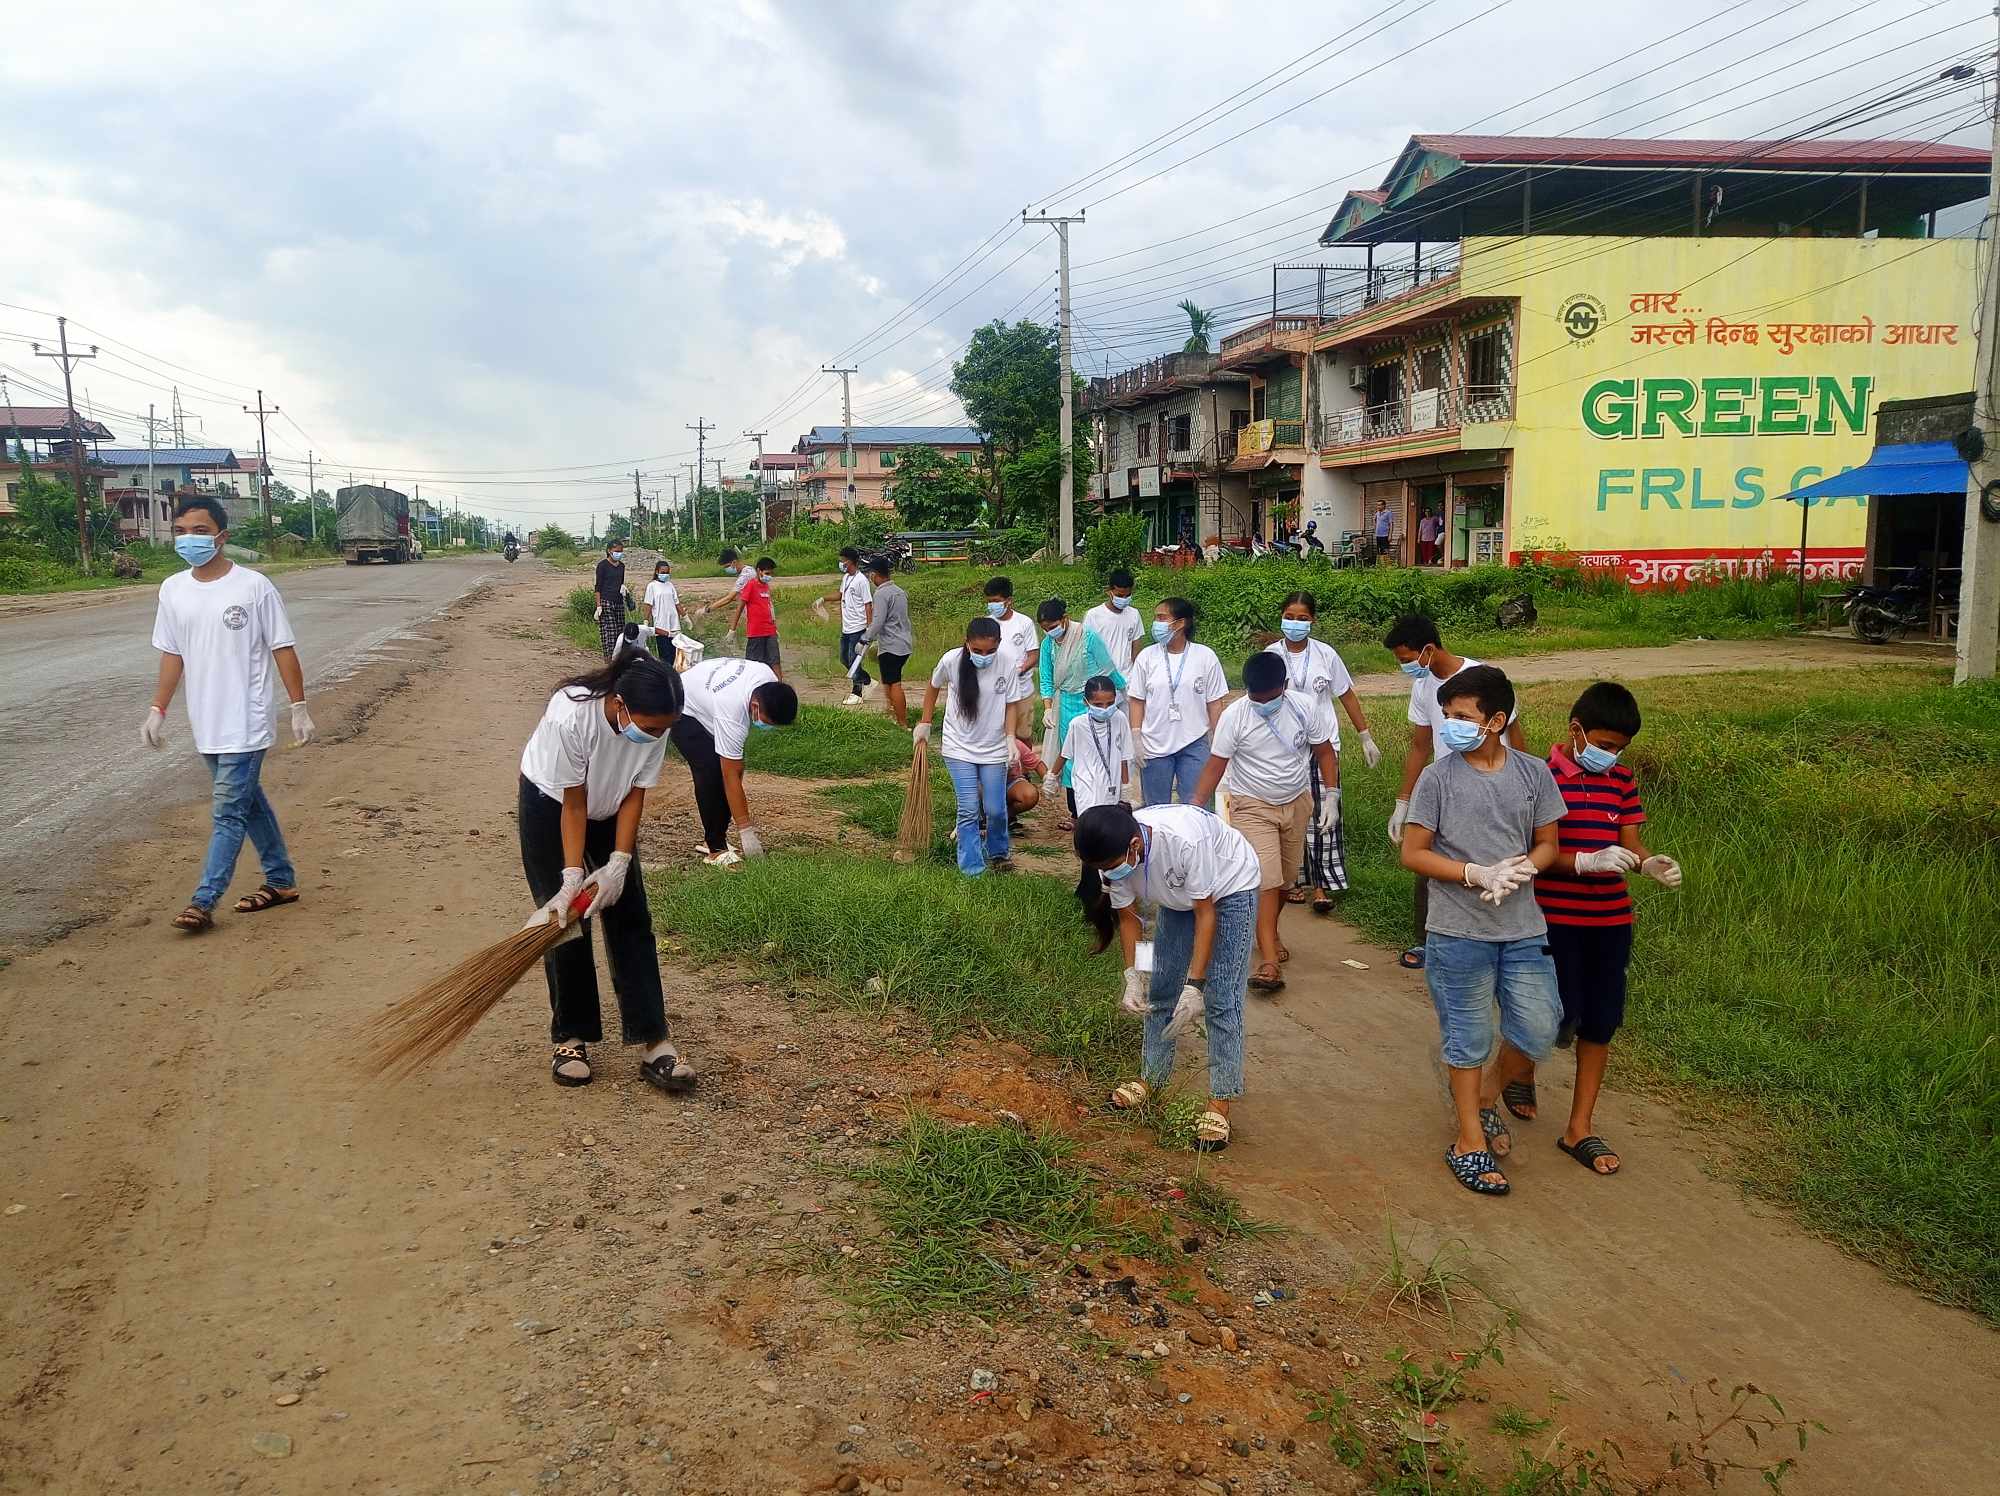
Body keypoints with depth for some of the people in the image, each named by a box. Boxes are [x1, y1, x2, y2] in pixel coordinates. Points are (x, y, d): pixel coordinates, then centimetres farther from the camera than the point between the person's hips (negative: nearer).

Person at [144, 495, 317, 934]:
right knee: (249, 802, 15)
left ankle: (204, 901, -2)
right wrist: (157, 711, 12)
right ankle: (282, 881, 27)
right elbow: (172, 655, 13)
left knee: (227, 813, -5)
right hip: (207, 724, 6)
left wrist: (299, 708, -7)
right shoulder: (172, 590, 5)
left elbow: (282, 649, -6)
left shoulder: (253, 586, -10)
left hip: (245, 724, -6)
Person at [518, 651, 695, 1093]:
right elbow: (573, 803, -28)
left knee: (631, 919, -3)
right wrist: (572, 876, -29)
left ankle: (653, 1043, -3)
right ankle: (571, 1038, 9)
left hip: (609, 808, 3)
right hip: (551, 805, -3)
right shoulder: (570, 716, -39)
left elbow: (635, 795, -16)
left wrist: (618, 864, -22)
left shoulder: (655, 724, -28)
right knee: (566, 919, -6)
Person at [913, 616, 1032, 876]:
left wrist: (1011, 737, -17)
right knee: (968, 811, -6)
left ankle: (997, 852, 36)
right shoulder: (951, 660, -16)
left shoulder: (1009, 662, -16)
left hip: (994, 749, 1)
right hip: (959, 747, -1)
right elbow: (934, 687, 6)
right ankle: (972, 871, 4)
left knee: (996, 810, 7)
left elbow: (1010, 705, -4)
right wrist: (924, 724, 10)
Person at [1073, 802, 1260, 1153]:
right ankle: (1152, 1077, 24)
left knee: (1221, 999, -9)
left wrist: (1194, 986, -31)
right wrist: (1132, 977, -19)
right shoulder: (1113, 854, -25)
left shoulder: (1183, 840, -43)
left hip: (1230, 887, -6)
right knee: (1161, 988, 9)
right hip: (1179, 895, 6)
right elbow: (1127, 917, -10)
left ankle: (1220, 1104, -4)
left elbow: (1205, 914, -31)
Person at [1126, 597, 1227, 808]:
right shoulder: (1146, 657, 0)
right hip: (1155, 746, 1)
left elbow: (1214, 703, 1)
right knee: (1156, 809, 10)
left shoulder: (1205, 656, -3)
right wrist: (1136, 738, -4)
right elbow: (1137, 701, 3)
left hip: (1194, 744, -1)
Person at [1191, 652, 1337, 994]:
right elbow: (1215, 766, -16)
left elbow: (1324, 752, 0)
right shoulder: (1234, 716, -18)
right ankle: (1270, 961, -17)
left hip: (1297, 802, 4)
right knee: (1265, 880, -14)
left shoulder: (1305, 707, -11)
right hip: (1252, 807, -3)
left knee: (1286, 877, 13)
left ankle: (1268, 932, 39)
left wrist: (1331, 795, -6)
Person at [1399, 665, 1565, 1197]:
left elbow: (1546, 844, 7)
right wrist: (1477, 874, -18)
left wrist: (1519, 870, -14)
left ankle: (1485, 1097, 35)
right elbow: (1413, 853, -7)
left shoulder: (1534, 773, 0)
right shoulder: (1437, 778, -8)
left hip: (1523, 928, 3)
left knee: (1538, 1031, 7)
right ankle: (1470, 1142, 23)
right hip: (1459, 933, -3)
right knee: (1468, 1039, 7)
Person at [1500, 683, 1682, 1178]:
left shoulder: (1622, 781, 5)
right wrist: (1587, 862, -29)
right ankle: (1520, 1071, 31)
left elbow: (1630, 841, 5)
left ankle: (1580, 1128, 20)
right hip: (1554, 917, -5)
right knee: (1561, 1020, -3)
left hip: (1610, 918, 5)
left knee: (1599, 1023, 8)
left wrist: (1649, 862, -17)